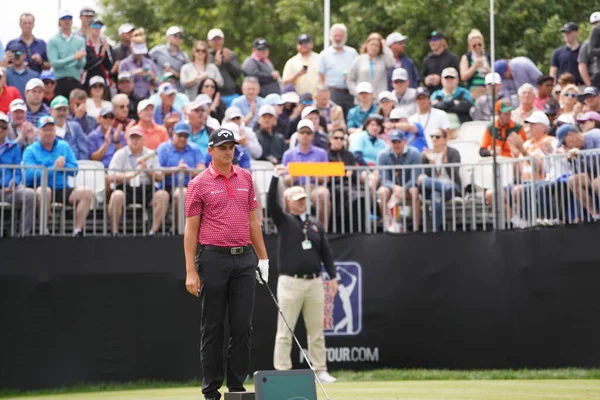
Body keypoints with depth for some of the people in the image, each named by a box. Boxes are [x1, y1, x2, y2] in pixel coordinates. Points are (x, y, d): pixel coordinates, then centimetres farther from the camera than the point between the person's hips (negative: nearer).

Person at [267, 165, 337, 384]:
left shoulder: (316, 226, 16)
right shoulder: (284, 221, 4)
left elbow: (326, 252, 15)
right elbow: (271, 203, -13)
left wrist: (332, 276, 7)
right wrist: (276, 177, -22)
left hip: (314, 282, 4)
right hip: (290, 282, -4)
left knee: (316, 331, 7)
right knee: (285, 331, -4)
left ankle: (320, 370, 13)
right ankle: (282, 372, -2)